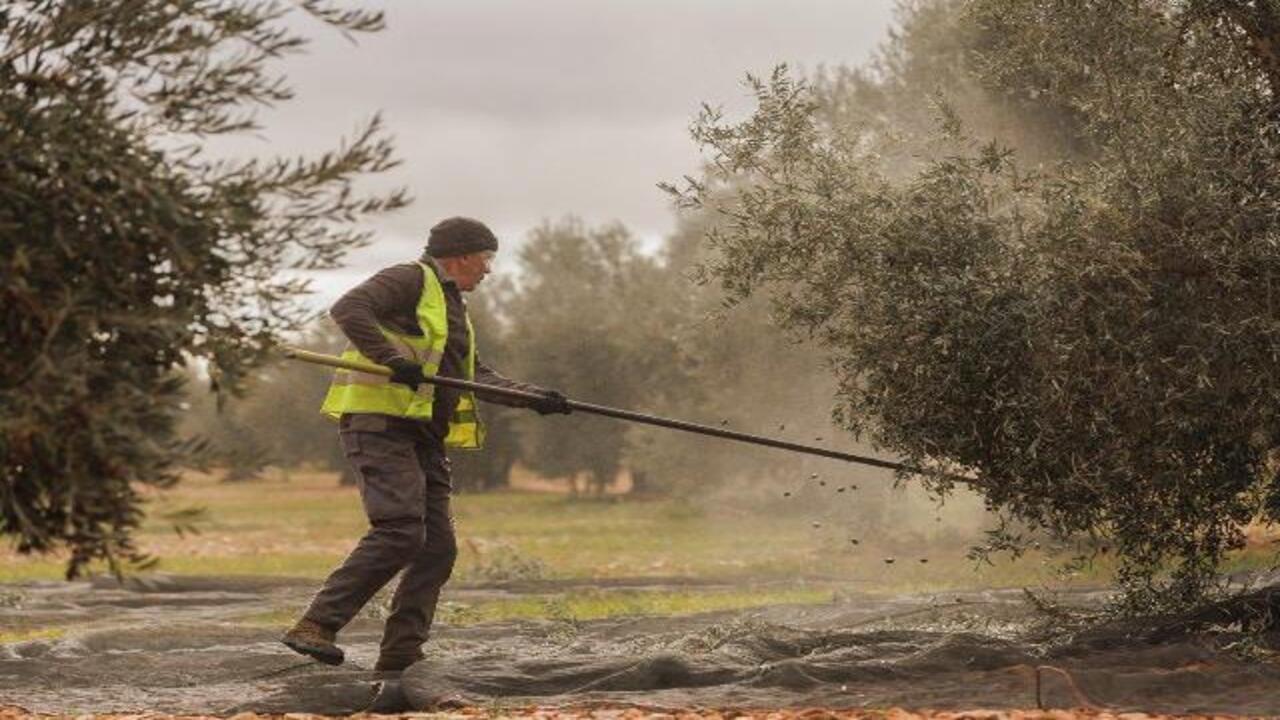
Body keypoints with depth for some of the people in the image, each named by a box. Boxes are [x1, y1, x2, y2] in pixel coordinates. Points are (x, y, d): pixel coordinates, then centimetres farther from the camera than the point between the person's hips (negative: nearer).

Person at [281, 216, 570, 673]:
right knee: (400, 532, -23)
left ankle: (400, 657, 6)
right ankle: (315, 627, -23)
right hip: (380, 425, -10)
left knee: (437, 548, 3)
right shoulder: (411, 281, -3)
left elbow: (478, 376, 22)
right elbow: (348, 309, -19)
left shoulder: (454, 309, 27)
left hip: (423, 437, 10)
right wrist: (394, 358, -27)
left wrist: (531, 397, 8)